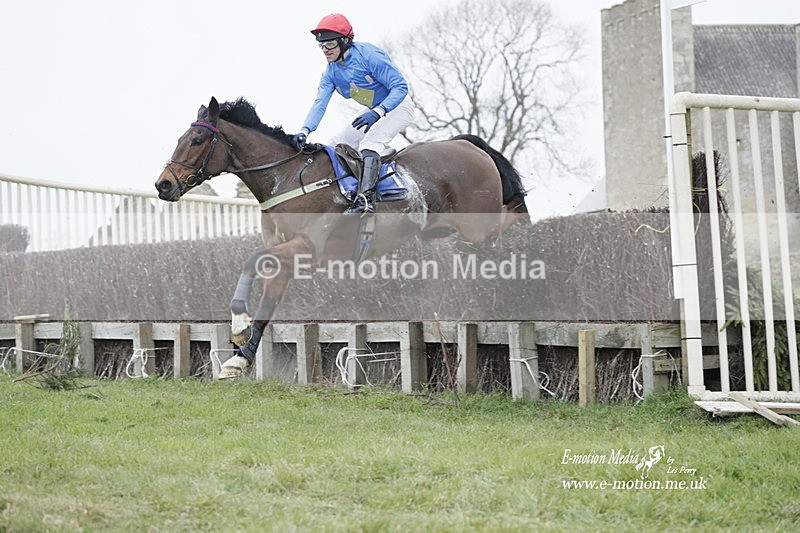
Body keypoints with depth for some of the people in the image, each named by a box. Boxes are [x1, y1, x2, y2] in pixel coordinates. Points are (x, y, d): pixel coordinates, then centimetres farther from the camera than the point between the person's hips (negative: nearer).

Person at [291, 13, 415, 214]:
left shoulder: (368, 55, -26)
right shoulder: (331, 72, -3)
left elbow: (400, 86, -27)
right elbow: (320, 103, -12)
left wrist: (377, 113, -40)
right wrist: (305, 131, -31)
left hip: (398, 106, -9)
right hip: (374, 110, 9)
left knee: (369, 142, -31)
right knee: (338, 144, 3)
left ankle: (365, 199, -45)